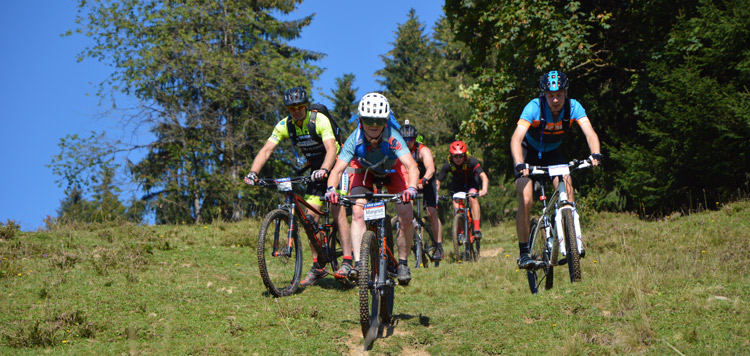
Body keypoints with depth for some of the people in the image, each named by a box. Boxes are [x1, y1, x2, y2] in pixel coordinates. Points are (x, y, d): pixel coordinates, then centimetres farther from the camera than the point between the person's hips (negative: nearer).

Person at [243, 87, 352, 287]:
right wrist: (253, 172, -33)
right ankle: (318, 267, 9)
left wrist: (324, 170, -55)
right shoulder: (284, 125, -9)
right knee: (310, 218, 0)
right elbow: (266, 150, -16)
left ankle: (348, 262, -20)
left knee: (338, 211, -21)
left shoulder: (320, 120, -24)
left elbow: (331, 148, -37)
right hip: (316, 171, 6)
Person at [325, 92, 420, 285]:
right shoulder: (355, 140, -34)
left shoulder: (392, 137, -39)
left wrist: (411, 188, -68)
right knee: (358, 213, -21)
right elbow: (337, 169, -40)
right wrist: (331, 189, -60)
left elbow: (412, 166, -49)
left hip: (392, 170, 0)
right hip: (364, 171, 1)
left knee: (406, 217, -14)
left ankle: (403, 263, 5)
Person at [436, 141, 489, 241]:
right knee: (456, 207, -17)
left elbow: (484, 177, -40)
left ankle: (477, 229, -25)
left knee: (472, 198, -29)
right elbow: (438, 181, -22)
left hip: (471, 181, -2)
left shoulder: (471, 161, -33)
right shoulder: (448, 165, -28)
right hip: (457, 183, 2)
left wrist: (484, 190, -58)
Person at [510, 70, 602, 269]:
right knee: (525, 201, -17)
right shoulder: (534, 107, -30)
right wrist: (519, 164, -56)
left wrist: (595, 154, -51)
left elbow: (589, 133, -31)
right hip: (529, 152, -3)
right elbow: (516, 138, -39)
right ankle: (524, 252, -6)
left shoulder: (573, 107, -21)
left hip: (552, 154, 3)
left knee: (566, 188, -22)